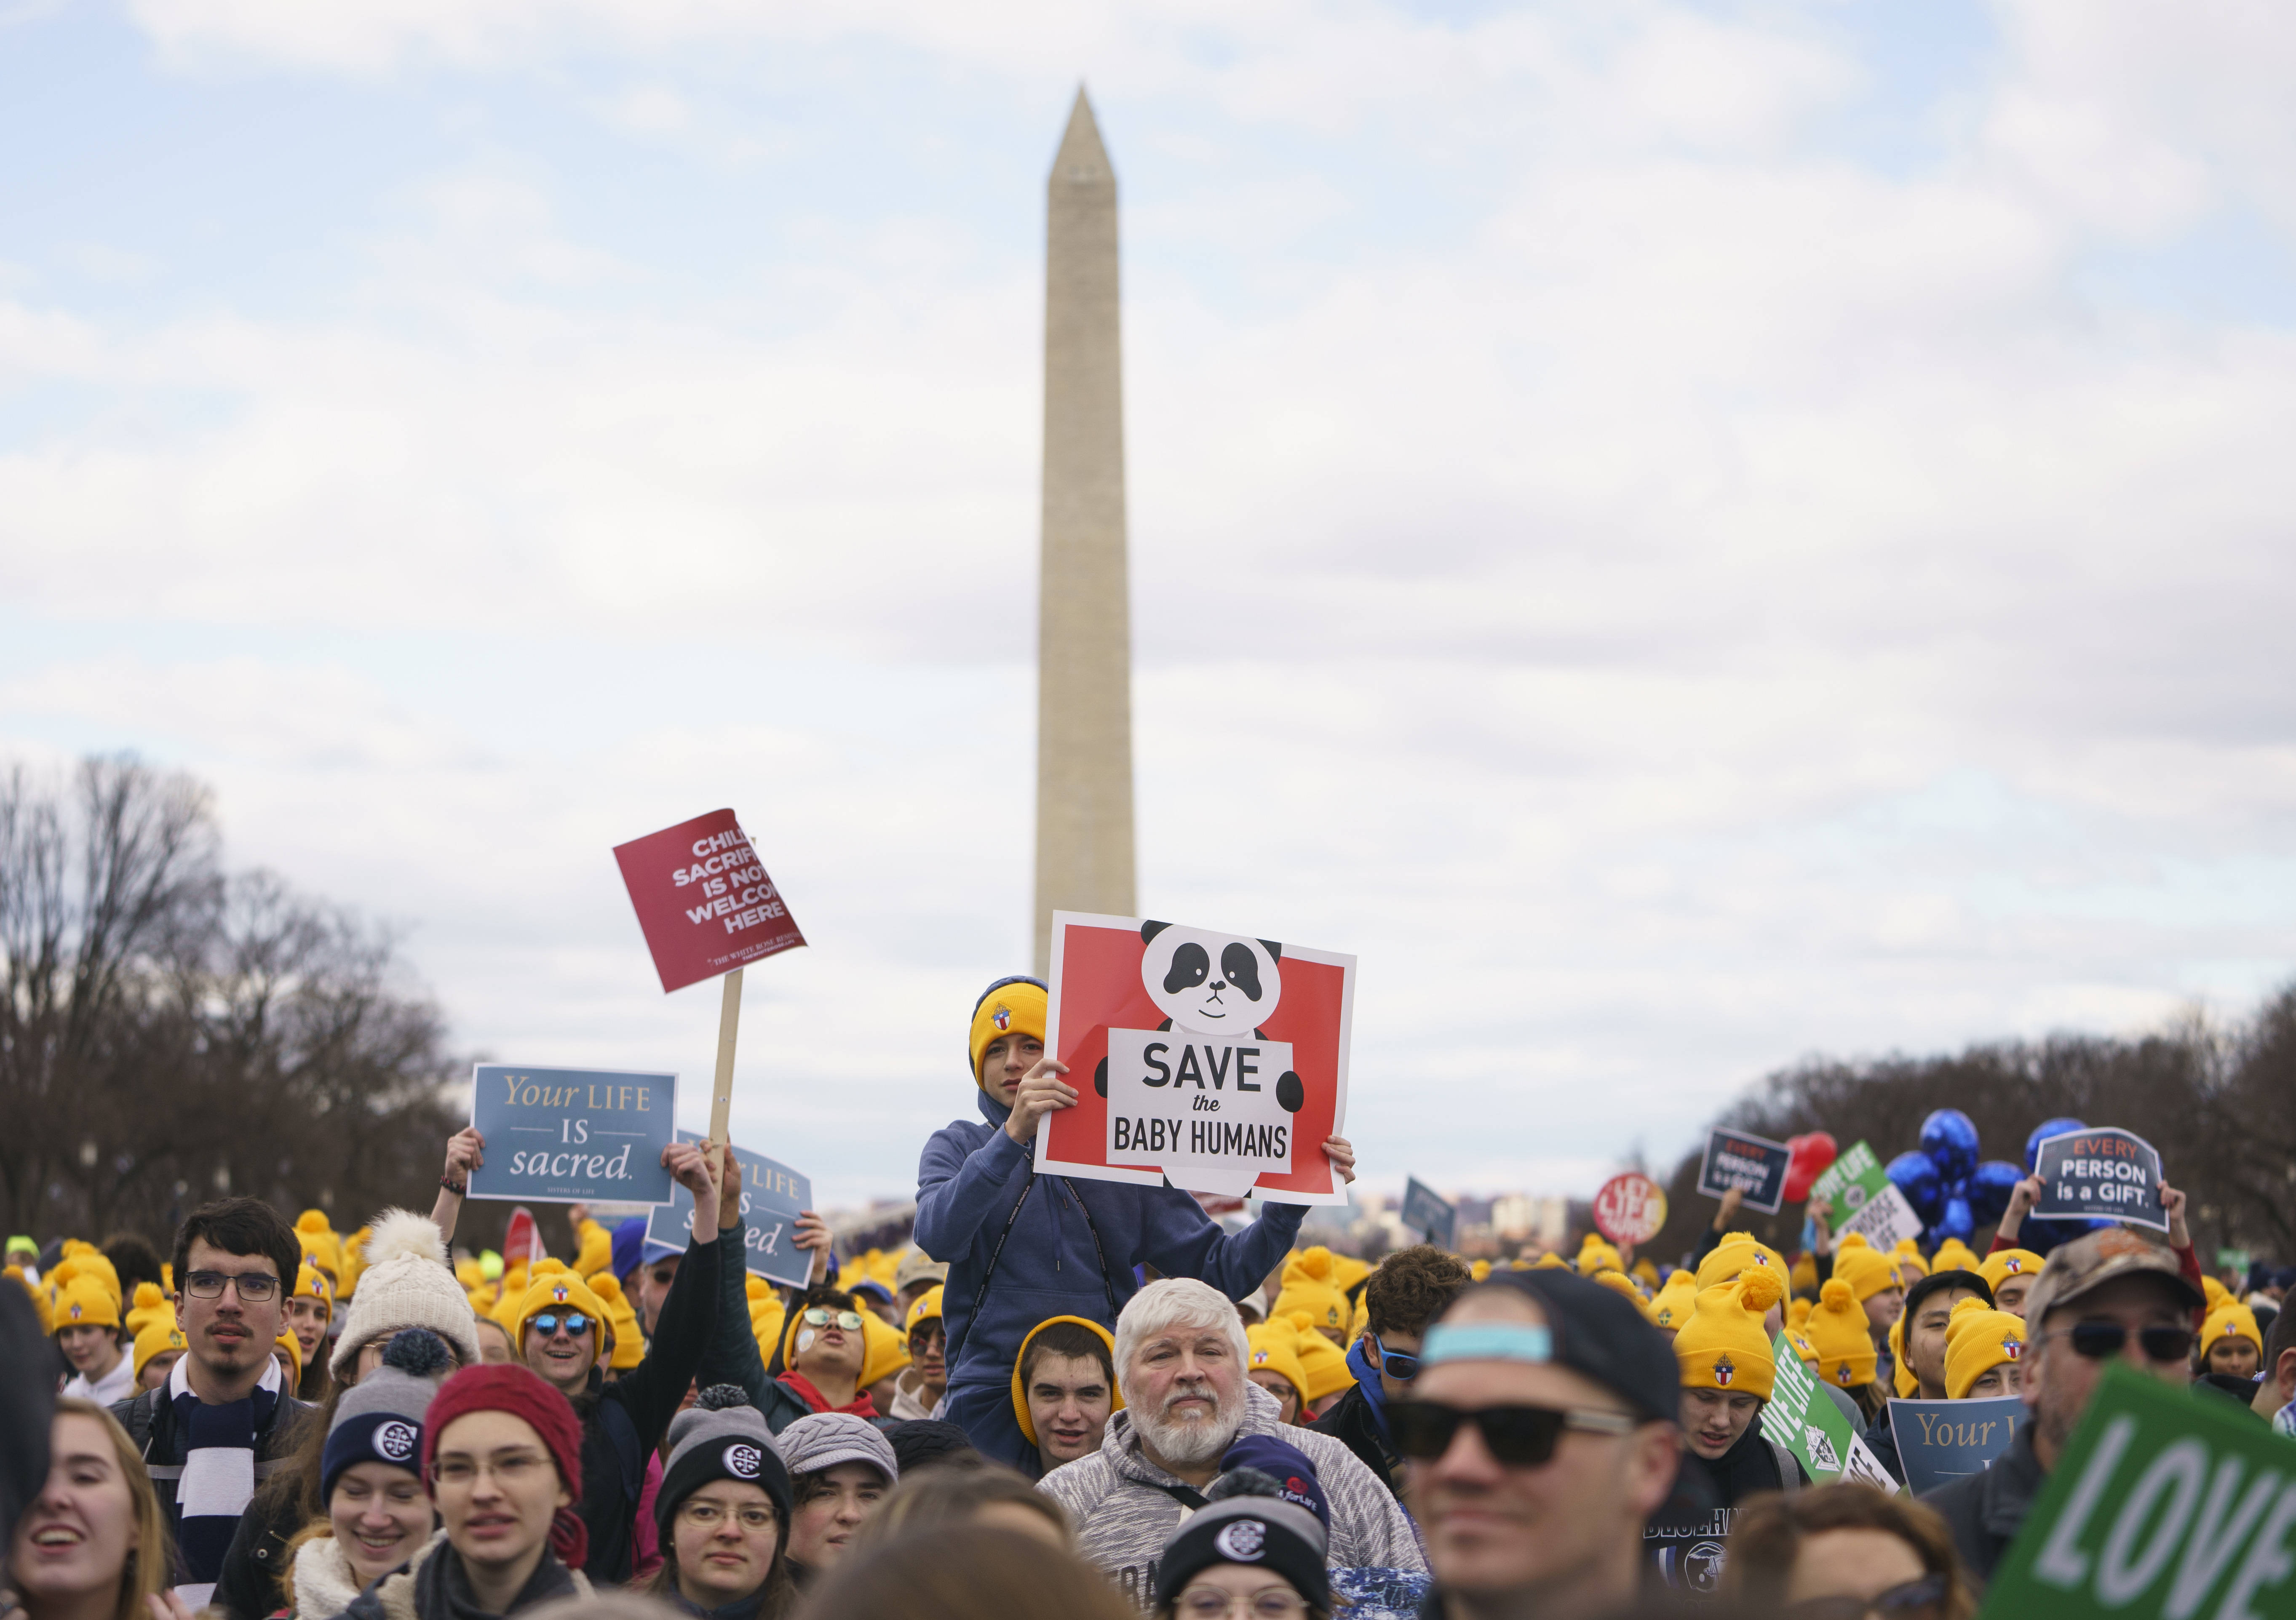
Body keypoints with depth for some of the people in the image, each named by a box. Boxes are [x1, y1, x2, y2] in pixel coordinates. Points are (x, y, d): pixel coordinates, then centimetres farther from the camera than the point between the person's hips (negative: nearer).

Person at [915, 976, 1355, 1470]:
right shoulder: (960, 1148, 8)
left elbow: (1218, 1271, 8)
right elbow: (940, 1236, -16)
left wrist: (1293, 1199, -6)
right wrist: (1014, 1135, -26)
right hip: (989, 1405, -1)